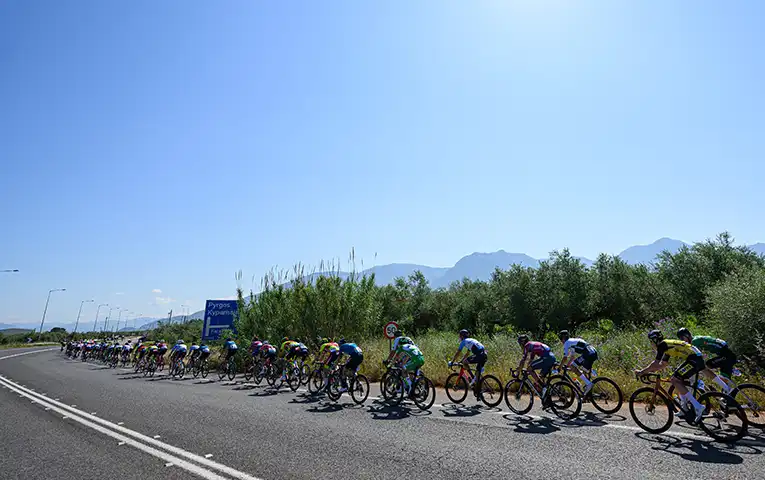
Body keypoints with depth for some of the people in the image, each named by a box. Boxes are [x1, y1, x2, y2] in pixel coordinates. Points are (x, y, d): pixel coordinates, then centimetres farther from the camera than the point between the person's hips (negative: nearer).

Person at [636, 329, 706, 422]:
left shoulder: (662, 345, -8)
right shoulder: (667, 345, 21)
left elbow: (656, 364, -12)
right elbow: (663, 364, 28)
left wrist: (642, 372, -6)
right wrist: (649, 370, 21)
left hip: (694, 359, -10)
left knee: (675, 380, -12)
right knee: (677, 379, 16)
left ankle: (698, 406, -15)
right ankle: (685, 408, 17)